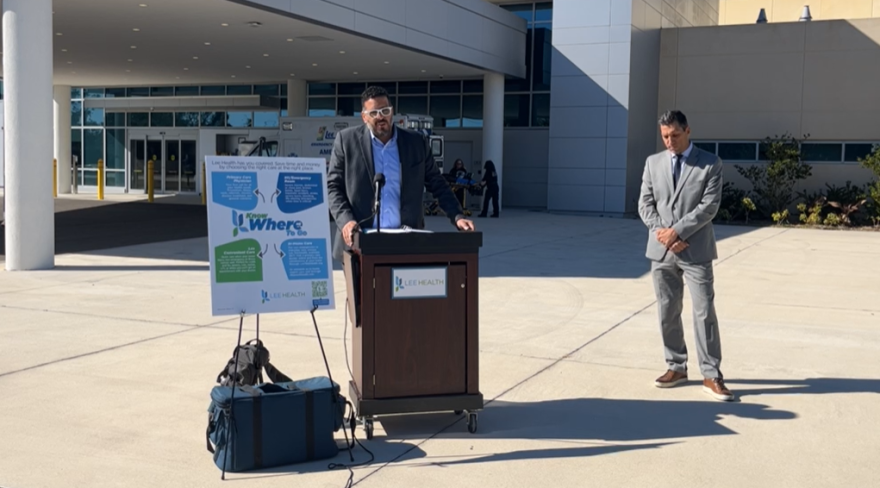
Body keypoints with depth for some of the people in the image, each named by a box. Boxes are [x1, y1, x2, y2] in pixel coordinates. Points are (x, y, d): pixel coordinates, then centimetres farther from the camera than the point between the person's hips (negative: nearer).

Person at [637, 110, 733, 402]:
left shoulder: (710, 163, -2)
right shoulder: (653, 162, 8)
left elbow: (709, 206, -10)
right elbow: (645, 204, 6)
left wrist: (677, 231, -16)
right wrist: (660, 232, -10)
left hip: (696, 251, -3)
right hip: (661, 250, 4)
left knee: (704, 312, -5)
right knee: (667, 312, 10)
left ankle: (711, 376, 1)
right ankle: (676, 367, 22)